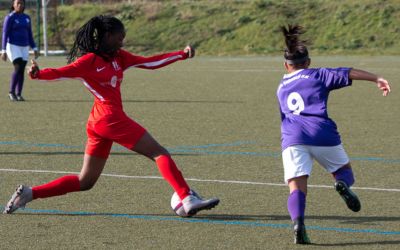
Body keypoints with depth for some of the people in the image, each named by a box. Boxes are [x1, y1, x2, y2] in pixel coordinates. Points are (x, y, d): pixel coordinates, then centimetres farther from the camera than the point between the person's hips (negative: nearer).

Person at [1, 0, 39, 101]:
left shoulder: (27, 18, 10)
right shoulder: (9, 18, -8)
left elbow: (29, 35, 15)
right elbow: (5, 35, -11)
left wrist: (35, 49, 9)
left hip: (24, 47, 5)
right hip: (13, 46, -5)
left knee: (22, 70, 0)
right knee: (18, 68, -19)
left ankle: (18, 94, 4)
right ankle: (11, 92, -9)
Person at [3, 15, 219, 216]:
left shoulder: (118, 57, 16)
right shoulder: (89, 60, -8)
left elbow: (150, 62, 18)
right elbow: (61, 73, -17)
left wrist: (182, 54, 15)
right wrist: (38, 74, -37)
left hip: (98, 123, 9)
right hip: (110, 118, -9)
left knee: (85, 182, 11)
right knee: (159, 153, -6)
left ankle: (29, 193, 9)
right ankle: (187, 200, -12)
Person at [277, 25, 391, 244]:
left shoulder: (281, 88, 28)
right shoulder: (318, 75, 17)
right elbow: (349, 74, 5)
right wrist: (377, 79, 2)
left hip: (291, 137, 2)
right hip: (322, 133, -1)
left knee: (297, 188, -5)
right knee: (344, 170, 19)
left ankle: (298, 222, -34)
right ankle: (343, 184, -17)